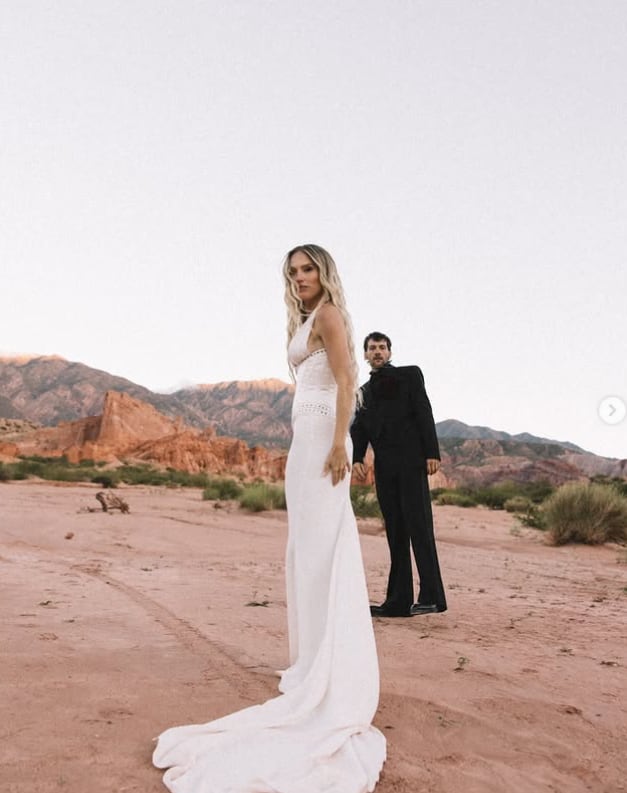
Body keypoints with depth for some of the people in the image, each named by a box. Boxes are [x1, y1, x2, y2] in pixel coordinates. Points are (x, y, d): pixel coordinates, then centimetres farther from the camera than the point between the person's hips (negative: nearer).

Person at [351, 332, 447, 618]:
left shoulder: (409, 375, 8)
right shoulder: (364, 391, 21)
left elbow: (424, 414, -2)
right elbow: (359, 429, 13)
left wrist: (432, 453, -13)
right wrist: (357, 458, -6)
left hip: (411, 462, -5)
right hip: (384, 467, 5)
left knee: (418, 525, -11)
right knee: (395, 532, 5)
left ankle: (432, 595, -8)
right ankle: (399, 601, 6)